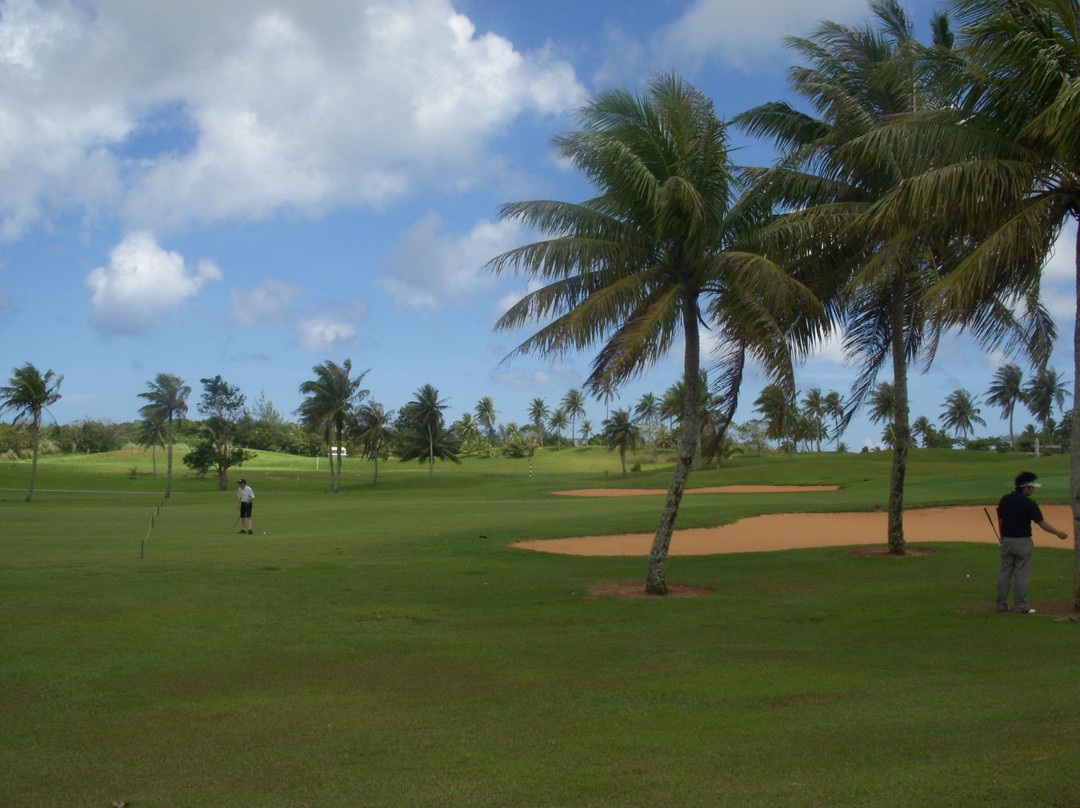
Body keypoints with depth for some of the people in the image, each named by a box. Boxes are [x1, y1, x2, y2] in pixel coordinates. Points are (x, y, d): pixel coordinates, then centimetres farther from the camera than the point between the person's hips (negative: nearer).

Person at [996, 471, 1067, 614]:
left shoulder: (1004, 500, 3)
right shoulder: (1028, 503, -14)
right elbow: (1042, 523, -13)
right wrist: (1058, 533, -2)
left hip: (1006, 541, 5)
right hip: (1022, 542, -5)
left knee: (1005, 572, 10)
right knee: (1022, 574, 1)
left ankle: (1001, 604, 13)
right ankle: (1021, 606, 4)